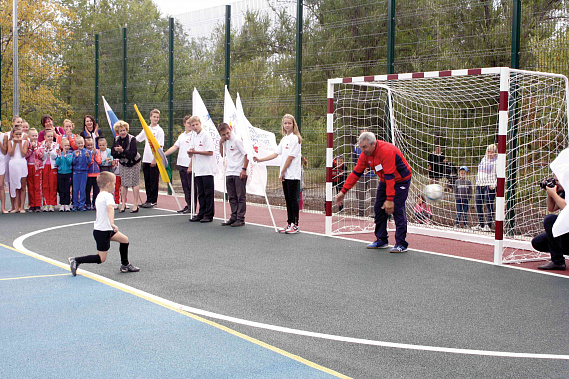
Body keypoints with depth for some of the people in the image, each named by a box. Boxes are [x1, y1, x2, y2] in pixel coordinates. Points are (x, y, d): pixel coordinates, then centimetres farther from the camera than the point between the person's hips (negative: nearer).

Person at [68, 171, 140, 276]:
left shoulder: (99, 196, 13)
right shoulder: (108, 195, -17)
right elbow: (110, 208, -35)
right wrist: (112, 223, -47)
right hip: (102, 232, -10)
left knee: (124, 240, 17)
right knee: (101, 259, -4)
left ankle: (125, 265, 27)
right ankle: (76, 260, -2)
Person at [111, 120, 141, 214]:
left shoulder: (132, 139, -21)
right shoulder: (116, 140, -5)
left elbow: (133, 153, -29)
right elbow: (113, 153, -6)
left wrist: (122, 151, -36)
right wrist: (118, 153, -26)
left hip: (134, 163, -4)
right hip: (123, 164, 4)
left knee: (134, 183, -1)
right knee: (123, 183, 5)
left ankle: (135, 205, 4)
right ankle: (123, 204, 14)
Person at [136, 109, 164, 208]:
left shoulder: (159, 130, -5)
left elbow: (159, 146, -11)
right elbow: (136, 139, 22)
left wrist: (155, 160, -16)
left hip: (155, 160, -6)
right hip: (146, 159, 6)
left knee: (153, 181, -1)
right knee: (147, 181, 9)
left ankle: (153, 201, 4)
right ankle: (148, 200, 17)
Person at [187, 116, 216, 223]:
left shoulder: (206, 135, -8)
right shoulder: (195, 138, 16)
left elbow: (210, 152, -16)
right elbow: (191, 155, 18)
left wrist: (195, 151, -15)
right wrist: (190, 153, -5)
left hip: (207, 170, -8)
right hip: (198, 170, 8)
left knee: (208, 193, -2)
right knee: (201, 193, 11)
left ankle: (209, 215, 2)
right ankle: (201, 214, 16)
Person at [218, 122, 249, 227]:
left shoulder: (237, 140, -11)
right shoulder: (225, 141, 11)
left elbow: (246, 155, -11)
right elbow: (223, 155, 23)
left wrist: (244, 169, -15)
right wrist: (221, 143, 9)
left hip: (239, 174, -7)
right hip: (229, 173, 7)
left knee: (241, 197, 0)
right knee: (232, 197, 10)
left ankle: (240, 219, 3)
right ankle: (233, 217, 17)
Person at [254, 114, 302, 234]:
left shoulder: (294, 138, -9)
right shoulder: (284, 139, 16)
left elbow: (290, 157, -13)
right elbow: (276, 154, 16)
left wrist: (282, 171, -9)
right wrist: (260, 160, 11)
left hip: (293, 175, -8)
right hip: (285, 175, 8)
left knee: (293, 198, -7)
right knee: (288, 199, 10)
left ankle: (296, 225, -4)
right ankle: (290, 224, 15)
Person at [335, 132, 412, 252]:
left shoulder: (386, 151, -32)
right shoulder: (365, 154, -7)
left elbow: (390, 176, -34)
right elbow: (356, 173, -1)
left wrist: (390, 199, -35)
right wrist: (343, 191, -4)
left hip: (400, 180, -8)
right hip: (385, 181, 8)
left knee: (397, 209, -16)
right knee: (379, 208, 3)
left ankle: (401, 244, -12)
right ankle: (381, 241, 14)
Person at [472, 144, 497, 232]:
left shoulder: (497, 161, -2)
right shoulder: (484, 159, 18)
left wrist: (494, 185, -15)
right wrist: (477, 183, 18)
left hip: (490, 186, -7)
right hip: (479, 185, 7)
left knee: (489, 205, -9)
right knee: (478, 205, 6)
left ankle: (488, 225, -5)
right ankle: (480, 224, 14)